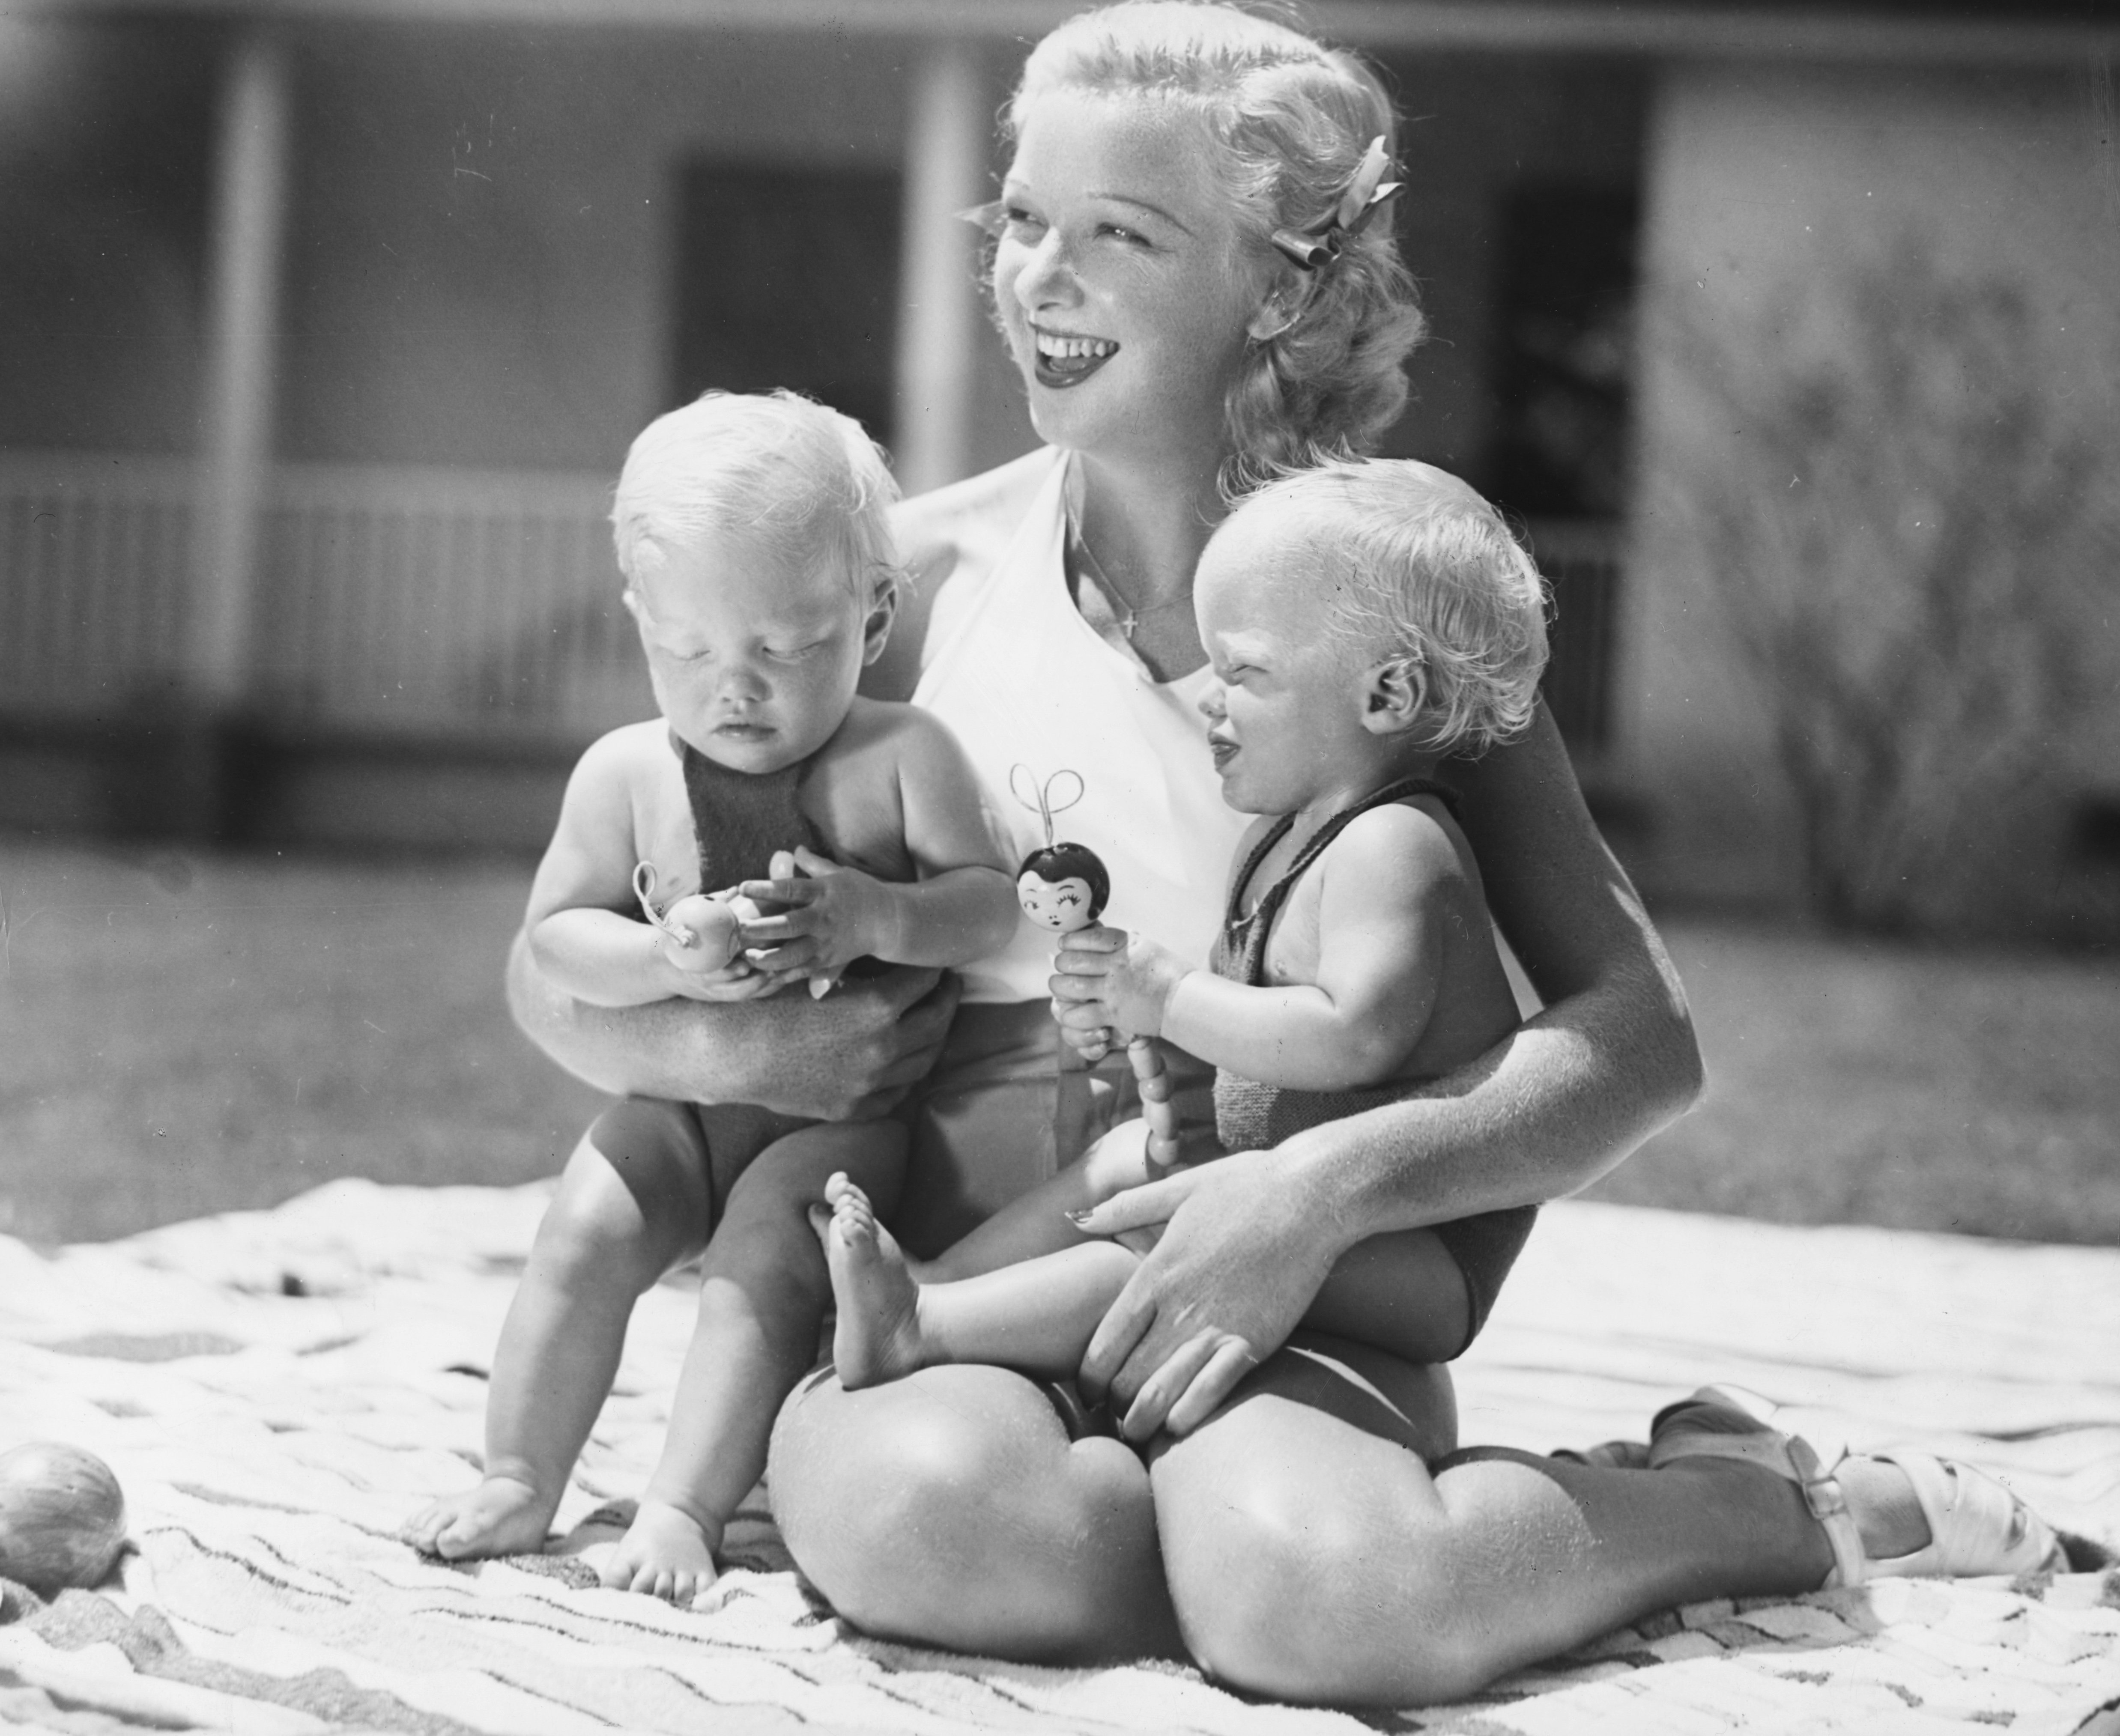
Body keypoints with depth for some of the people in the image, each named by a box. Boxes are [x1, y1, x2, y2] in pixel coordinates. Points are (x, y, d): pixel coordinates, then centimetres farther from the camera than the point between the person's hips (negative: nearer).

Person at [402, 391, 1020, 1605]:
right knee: (588, 1229, -14)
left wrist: (875, 917, -28)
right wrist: (669, 959, -23)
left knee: (764, 1255, -23)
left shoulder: (902, 756, -7)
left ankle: (685, 1508, -20)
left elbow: (991, 907, -8)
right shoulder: (627, 772, -2)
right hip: (679, 1099, 3)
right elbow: (557, 936, -3)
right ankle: (519, 1481, -3)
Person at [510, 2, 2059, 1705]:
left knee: (1314, 1598, -34)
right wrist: (716, 1046, -14)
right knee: (932, 1517, -35)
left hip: (1284, 1316, 0)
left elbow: (1642, 1034, -2)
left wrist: (1325, 1185, -17)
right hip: (941, 1303, 1)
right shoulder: (923, 576, 3)